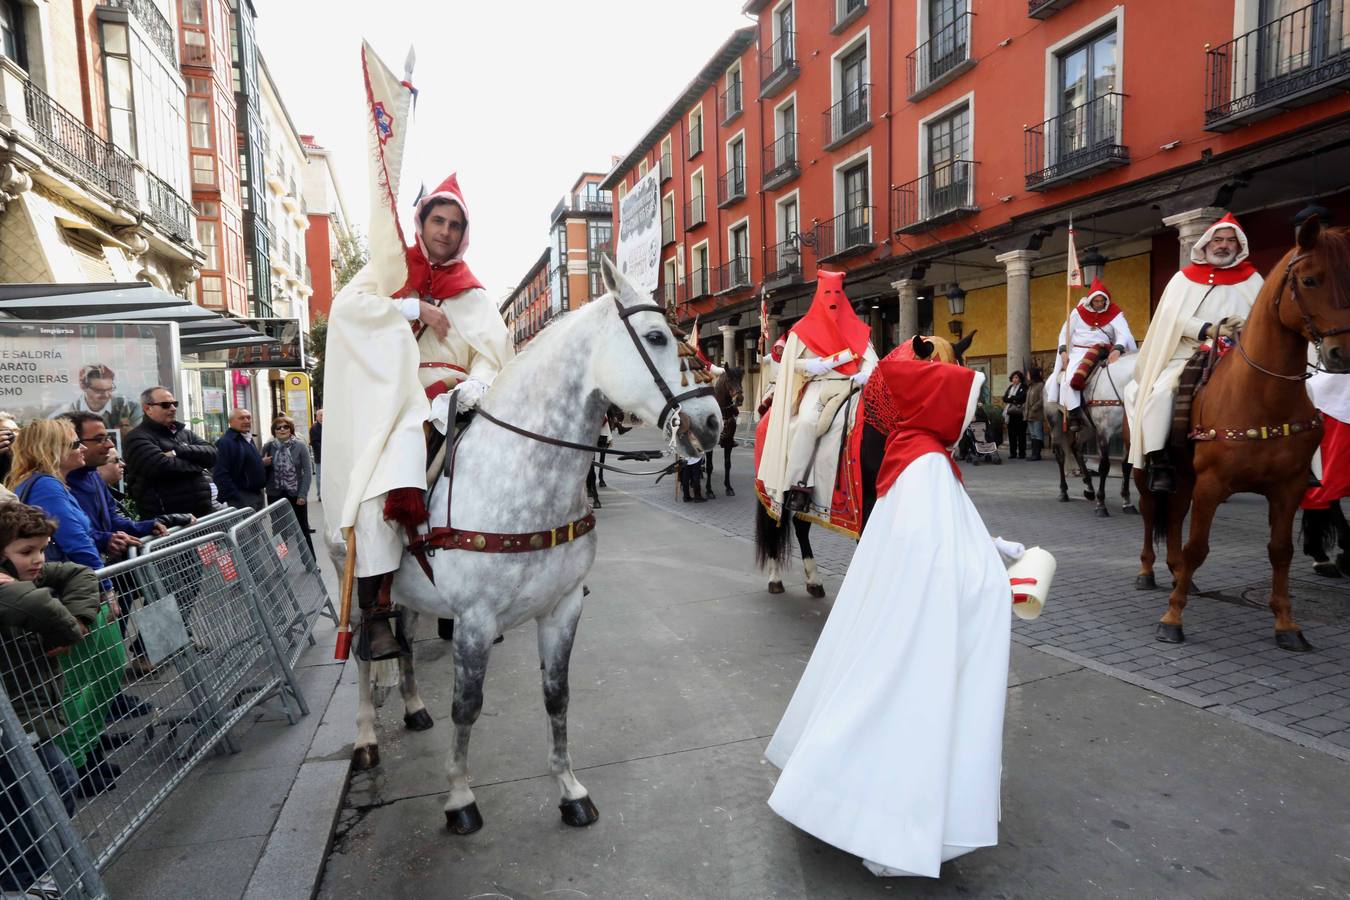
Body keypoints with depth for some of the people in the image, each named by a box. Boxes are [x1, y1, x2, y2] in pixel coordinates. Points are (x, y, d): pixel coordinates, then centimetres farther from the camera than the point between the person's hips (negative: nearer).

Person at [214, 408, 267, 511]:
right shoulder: (225, 442, -13)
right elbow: (221, 475, -21)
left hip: (257, 495, 9)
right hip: (241, 499, -9)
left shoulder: (248, 440, 17)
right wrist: (236, 499, -24)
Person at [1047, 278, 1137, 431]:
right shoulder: (1079, 312, 7)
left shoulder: (1114, 314, 5)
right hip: (1077, 352, -2)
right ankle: (1075, 417, -23)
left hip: (1102, 353, 2)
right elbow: (1065, 332, 8)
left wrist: (1117, 349, -28)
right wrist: (1063, 351, -8)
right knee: (1068, 378, -25)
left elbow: (1123, 334, -7)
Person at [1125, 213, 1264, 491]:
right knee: (1160, 391, -28)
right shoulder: (1185, 278, 12)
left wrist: (1244, 326, -17)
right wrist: (1209, 330, -17)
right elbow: (1174, 318, -2)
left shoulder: (1251, 280, 14)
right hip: (1188, 353, -1)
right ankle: (1158, 463, -27)